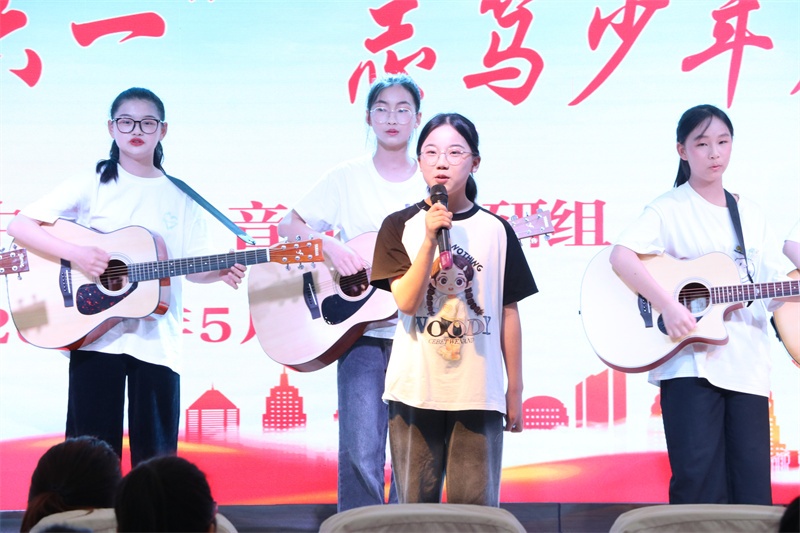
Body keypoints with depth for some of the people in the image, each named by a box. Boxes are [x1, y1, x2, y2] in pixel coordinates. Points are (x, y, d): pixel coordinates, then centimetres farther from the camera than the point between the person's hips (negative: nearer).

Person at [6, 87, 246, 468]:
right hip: (95, 334, -2)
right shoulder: (94, 184, 1)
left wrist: (221, 272, -10)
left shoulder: (179, 196, 9)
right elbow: (19, 226, -6)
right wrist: (74, 253, -19)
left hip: (157, 341, 2)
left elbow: (193, 266, 11)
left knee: (156, 457, 3)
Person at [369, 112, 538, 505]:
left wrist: (515, 389, 8)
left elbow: (508, 314, 8)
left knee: (477, 509, 1)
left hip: (479, 394, 1)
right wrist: (431, 238, -17)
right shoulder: (400, 226, 3)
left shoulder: (496, 230, 6)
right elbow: (407, 301, -9)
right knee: (416, 506, 5)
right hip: (416, 390, 0)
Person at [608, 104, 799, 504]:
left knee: (752, 493, 1)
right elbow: (621, 256, -15)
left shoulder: (750, 216, 17)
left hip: (747, 367, 5)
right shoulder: (670, 209, 2)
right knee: (699, 489, -8)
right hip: (691, 364, -4)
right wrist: (668, 305, -24)